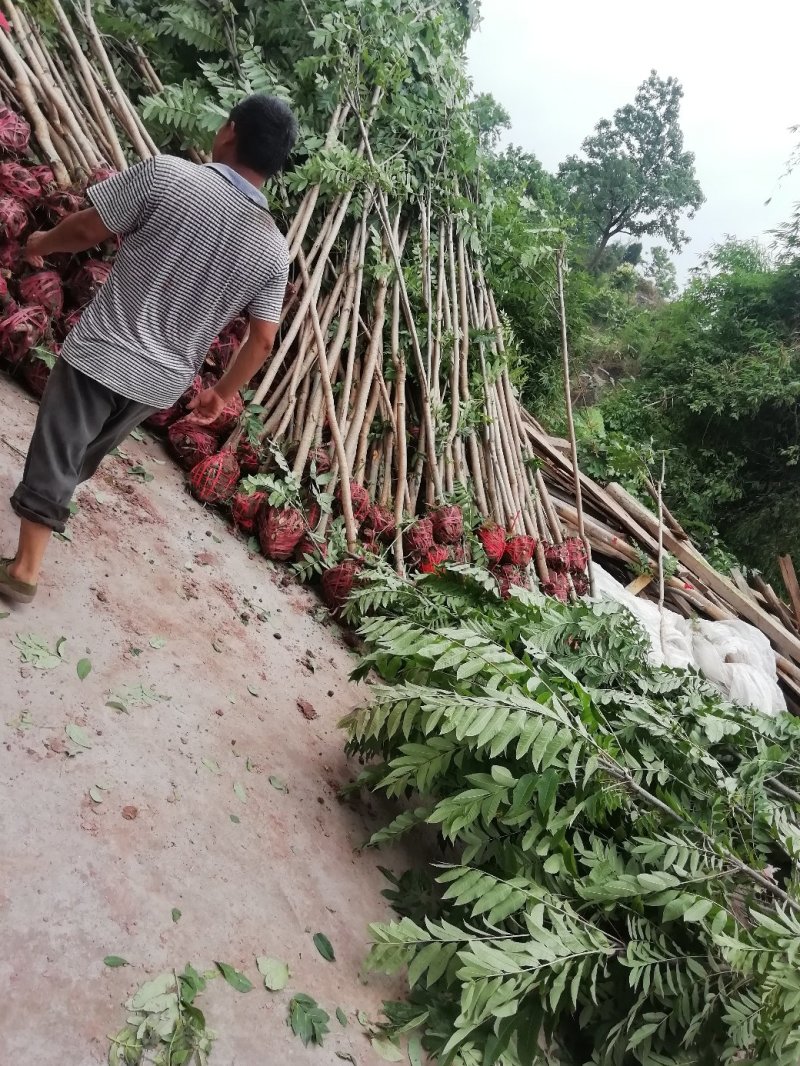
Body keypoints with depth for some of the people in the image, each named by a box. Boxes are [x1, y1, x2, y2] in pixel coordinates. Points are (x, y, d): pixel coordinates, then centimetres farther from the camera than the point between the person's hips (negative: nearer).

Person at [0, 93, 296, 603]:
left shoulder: (167, 174, -15)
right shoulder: (274, 250, -4)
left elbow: (88, 229, -7)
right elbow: (263, 340, 1)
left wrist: (42, 243, 15)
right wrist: (223, 393, 15)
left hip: (102, 354, -4)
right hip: (163, 381, 4)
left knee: (54, 454, 8)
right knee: (89, 449, 27)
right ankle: (56, 501, 48)